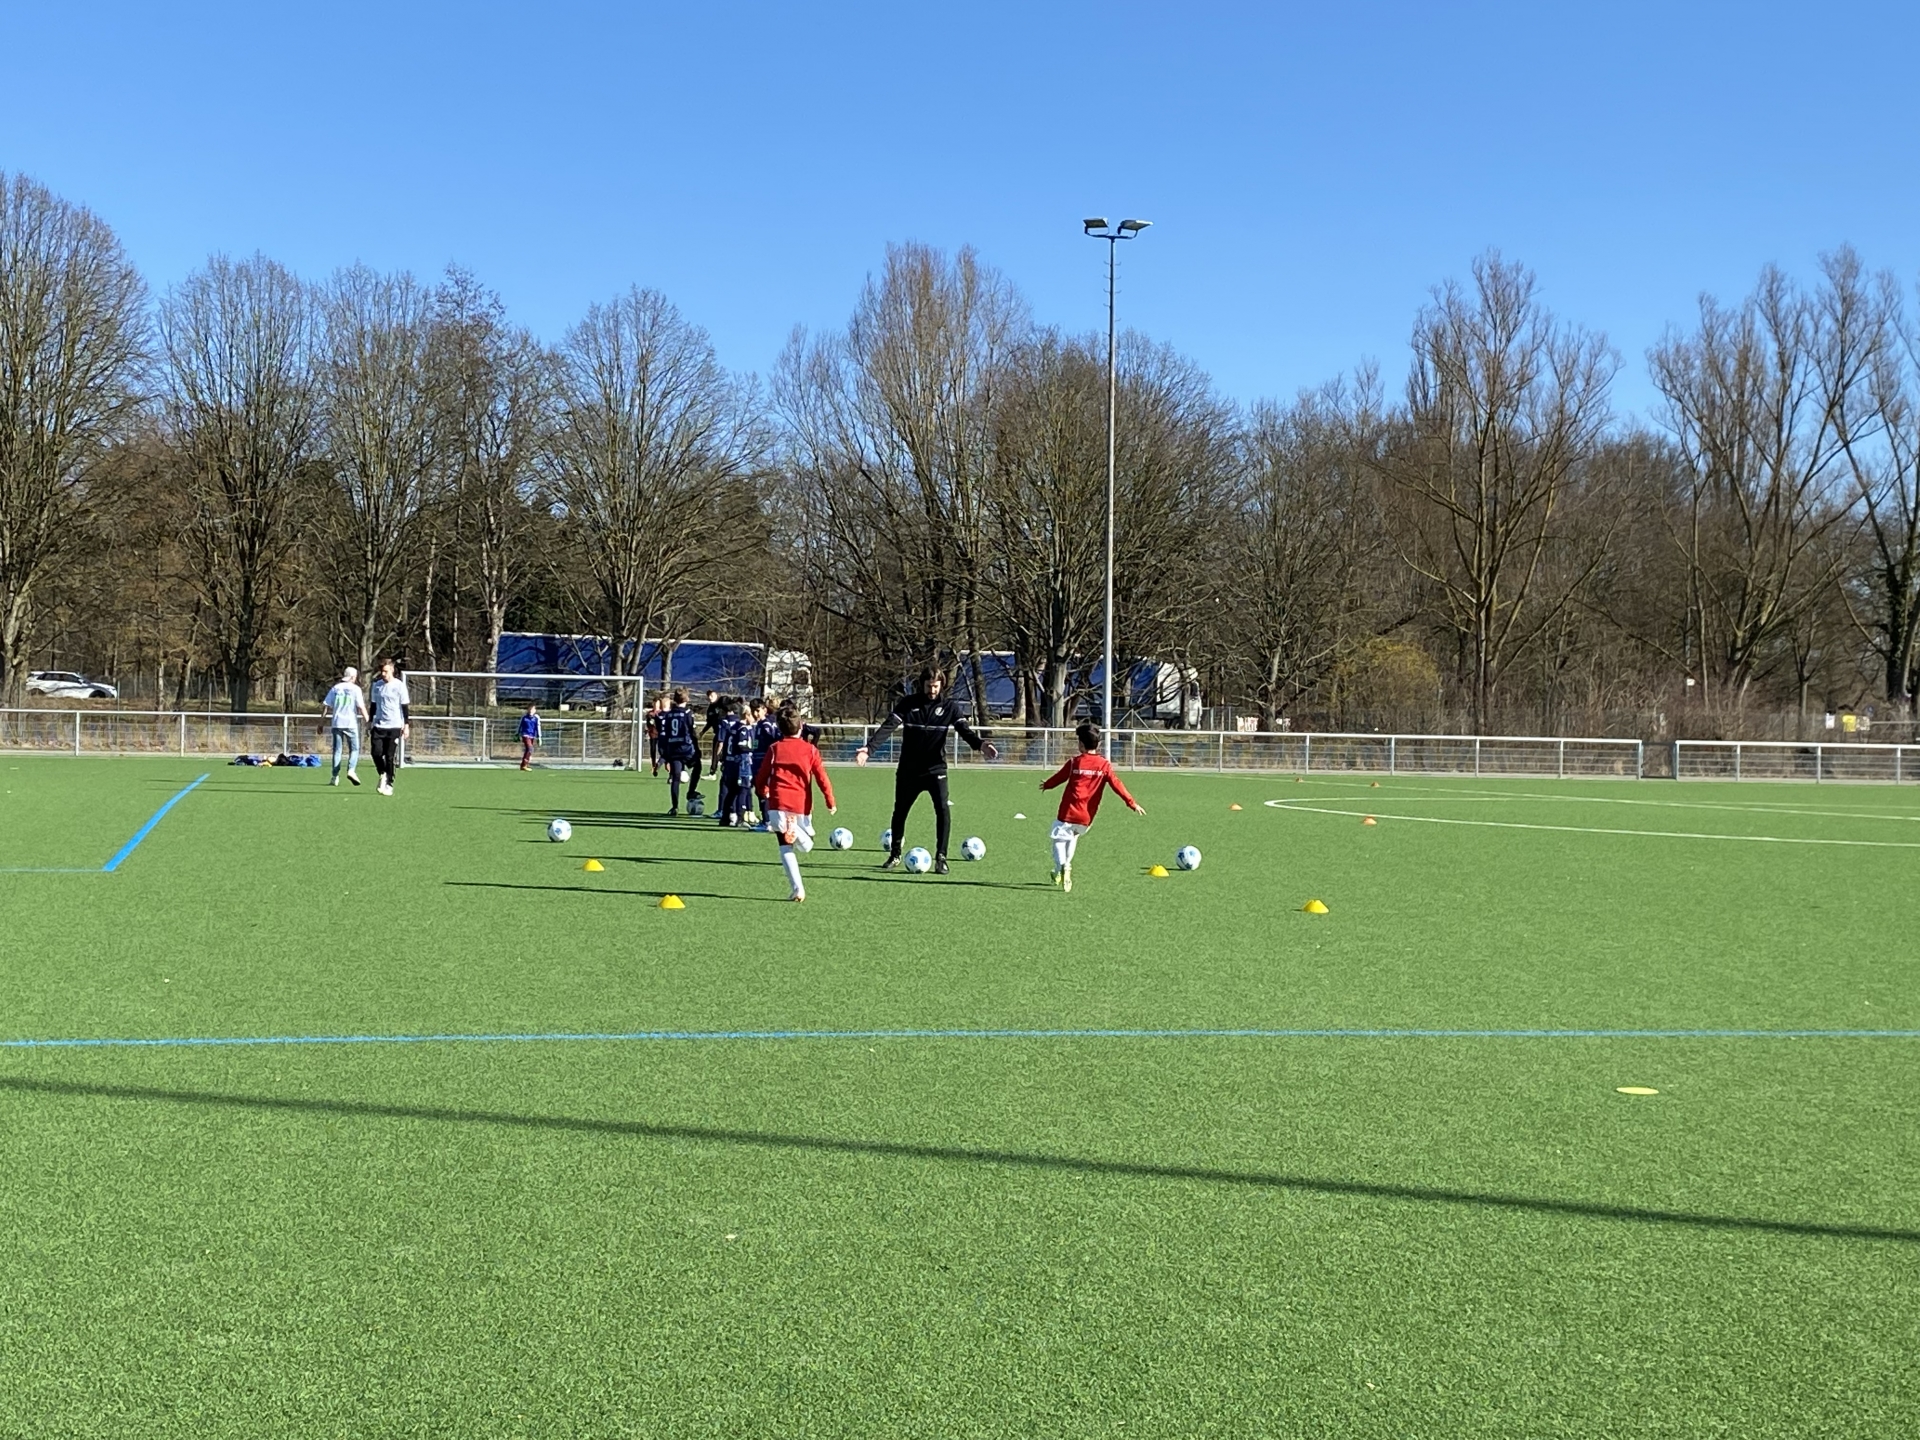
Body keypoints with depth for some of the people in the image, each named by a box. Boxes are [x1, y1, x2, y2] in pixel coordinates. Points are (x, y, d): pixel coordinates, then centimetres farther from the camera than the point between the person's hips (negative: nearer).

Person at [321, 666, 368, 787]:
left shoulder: (335, 688, 8)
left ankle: (335, 777, 5)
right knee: (354, 748, 6)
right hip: (351, 723, -3)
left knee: (337, 750, 8)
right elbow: (361, 707, -8)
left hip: (336, 723, 3)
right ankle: (351, 770, -16)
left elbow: (325, 705, 6)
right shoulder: (355, 689, -2)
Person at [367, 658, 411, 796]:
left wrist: (406, 725, -5)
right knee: (376, 752, -10)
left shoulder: (399, 685, -3)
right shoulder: (377, 685, 9)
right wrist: (370, 723, 16)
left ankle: (389, 785, 7)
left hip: (394, 726, -3)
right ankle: (383, 774, 17)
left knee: (390, 756, -3)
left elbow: (405, 707, -1)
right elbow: (373, 705, 17)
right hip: (378, 726, 3)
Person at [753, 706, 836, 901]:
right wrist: (830, 801, 9)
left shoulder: (775, 748, 5)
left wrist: (762, 792, 28)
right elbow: (821, 777, 1)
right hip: (801, 804, 0)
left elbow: (761, 777, 8)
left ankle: (798, 889, -9)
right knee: (806, 846, 16)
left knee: (785, 847, 5)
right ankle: (795, 831, -21)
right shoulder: (810, 750, 4)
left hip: (778, 803, 0)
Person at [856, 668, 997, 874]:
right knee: (899, 811, 11)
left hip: (935, 768, -1)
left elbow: (964, 729, -15)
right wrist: (869, 748, -30)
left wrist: (980, 743, -38)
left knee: (943, 809, -18)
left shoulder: (949, 708, -3)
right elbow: (888, 727, -14)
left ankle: (941, 857, -10)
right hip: (908, 770, 1)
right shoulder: (908, 704, -4)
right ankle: (895, 855, 31)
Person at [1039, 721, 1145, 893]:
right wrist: (1132, 803, -4)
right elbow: (1116, 784, -5)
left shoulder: (1074, 762, -4)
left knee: (1059, 840, 1)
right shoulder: (1104, 765, 0)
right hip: (1086, 817, 3)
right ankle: (1063, 869, 26)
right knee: (1072, 839, 24)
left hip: (1068, 813, -3)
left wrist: (1046, 785, 30)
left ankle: (1062, 866, -25)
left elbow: (1059, 777, 10)